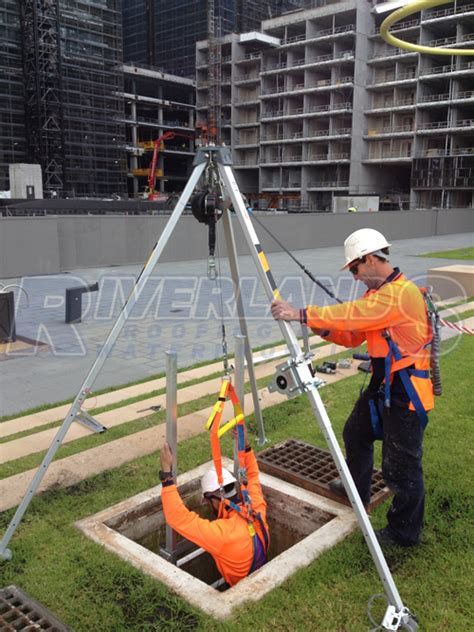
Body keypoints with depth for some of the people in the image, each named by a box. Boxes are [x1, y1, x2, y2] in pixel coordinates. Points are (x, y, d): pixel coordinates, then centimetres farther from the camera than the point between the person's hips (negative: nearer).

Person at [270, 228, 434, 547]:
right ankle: (357, 489, 47)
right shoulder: (377, 292, 10)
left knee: (401, 467, 1)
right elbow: (353, 336, 9)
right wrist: (324, 328, -10)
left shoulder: (402, 293, -22)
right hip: (383, 384, 10)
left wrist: (301, 314, -30)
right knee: (356, 433, 24)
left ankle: (405, 531, 20)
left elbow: (352, 314, -32)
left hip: (407, 391, -10)